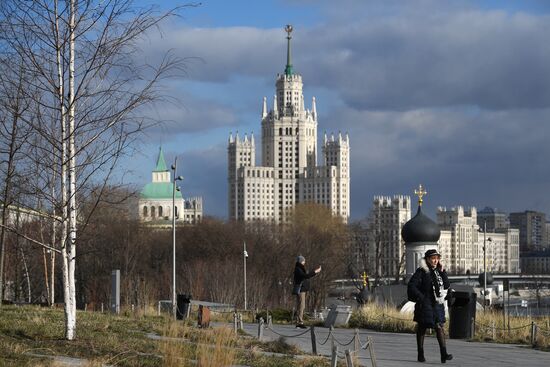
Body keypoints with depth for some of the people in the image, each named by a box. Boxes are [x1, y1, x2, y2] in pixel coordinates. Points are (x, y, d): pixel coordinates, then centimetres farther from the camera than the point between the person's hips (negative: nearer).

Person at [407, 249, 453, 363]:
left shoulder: (438, 271, 12)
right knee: (422, 328, 4)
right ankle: (420, 355, 12)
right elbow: (412, 286, -12)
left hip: (437, 305, 5)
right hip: (425, 305, -5)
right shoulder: (421, 272, -7)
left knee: (439, 327, -6)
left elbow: (447, 285, 8)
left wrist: (442, 272, -1)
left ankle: (444, 354, -15)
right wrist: (421, 297, -15)